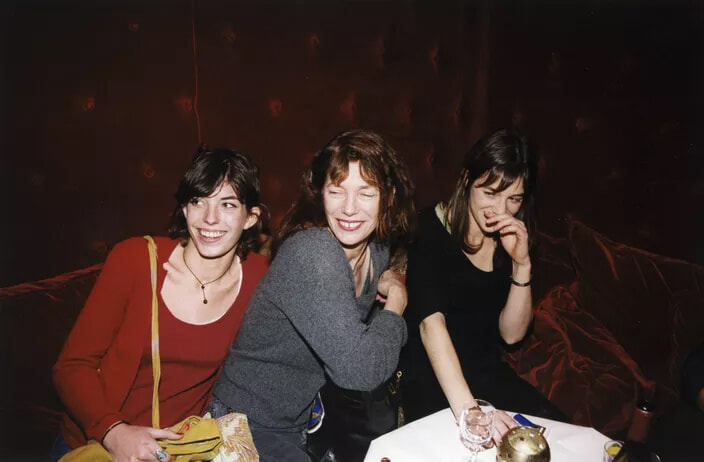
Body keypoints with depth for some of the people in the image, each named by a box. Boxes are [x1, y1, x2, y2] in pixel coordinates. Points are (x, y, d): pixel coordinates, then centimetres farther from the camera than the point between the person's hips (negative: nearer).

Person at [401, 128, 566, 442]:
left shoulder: (510, 240, 0)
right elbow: (430, 322, -29)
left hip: (487, 374, 5)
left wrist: (521, 264, -18)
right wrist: (466, 408, -41)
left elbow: (511, 333, -3)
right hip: (429, 378, -5)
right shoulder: (430, 230, -17)